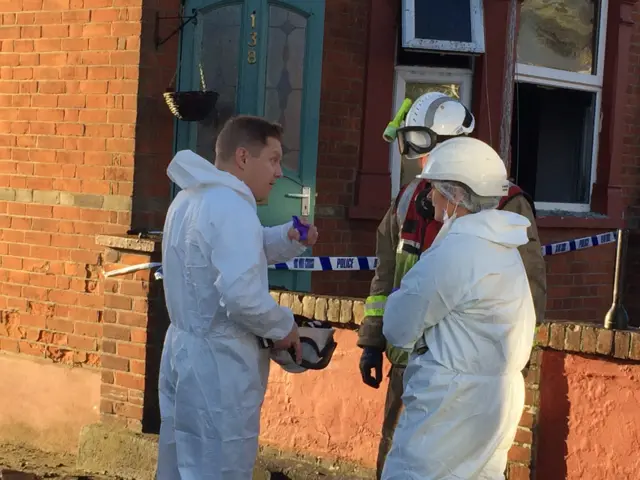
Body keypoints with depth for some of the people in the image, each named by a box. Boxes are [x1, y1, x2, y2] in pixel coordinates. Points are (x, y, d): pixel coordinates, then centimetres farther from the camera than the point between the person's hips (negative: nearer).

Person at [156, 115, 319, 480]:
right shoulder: (231, 207, -20)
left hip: (186, 352, 10)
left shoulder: (192, 198, 13)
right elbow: (242, 294, -30)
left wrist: (289, 239, 5)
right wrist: (284, 327, -13)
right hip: (218, 365, -10)